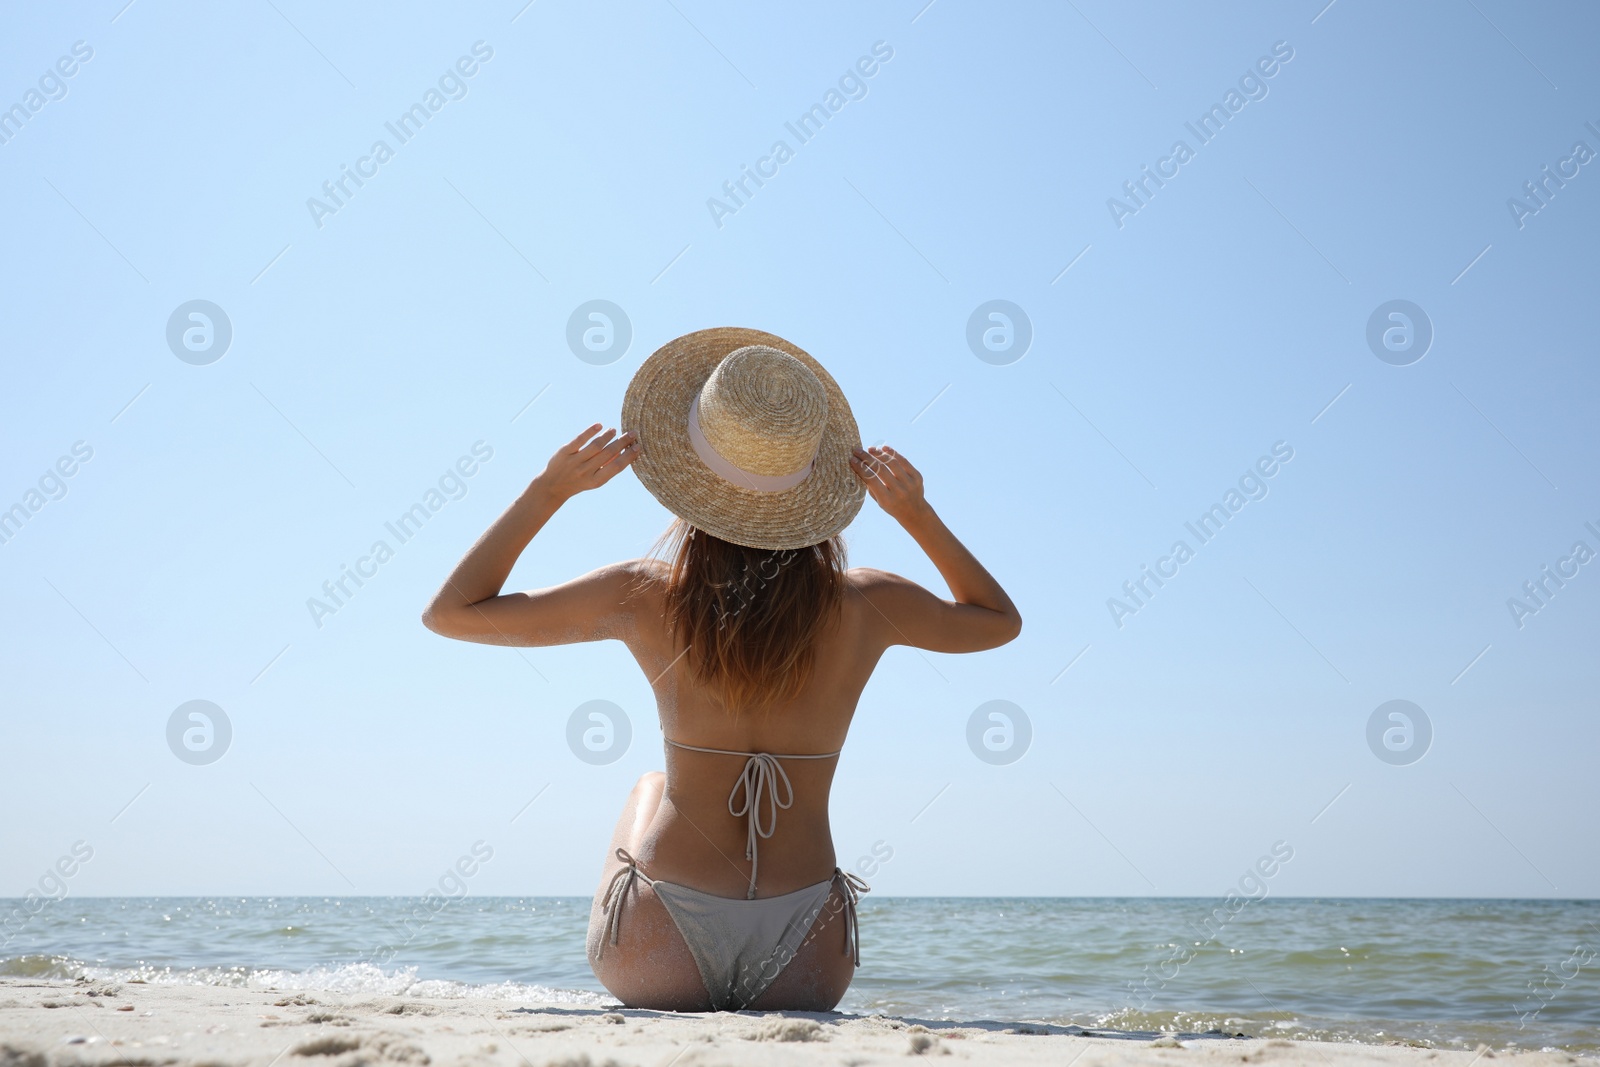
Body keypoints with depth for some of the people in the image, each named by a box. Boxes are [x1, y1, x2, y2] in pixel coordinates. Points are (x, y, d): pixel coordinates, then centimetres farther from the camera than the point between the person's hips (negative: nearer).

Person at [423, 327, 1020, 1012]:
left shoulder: (645, 597, -9)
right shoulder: (865, 604, -5)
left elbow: (451, 611, 2)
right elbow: (1000, 620, 16)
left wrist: (549, 489, -1)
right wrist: (916, 513, 7)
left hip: (658, 964, -1)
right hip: (800, 976, 1)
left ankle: (684, 999, 43)